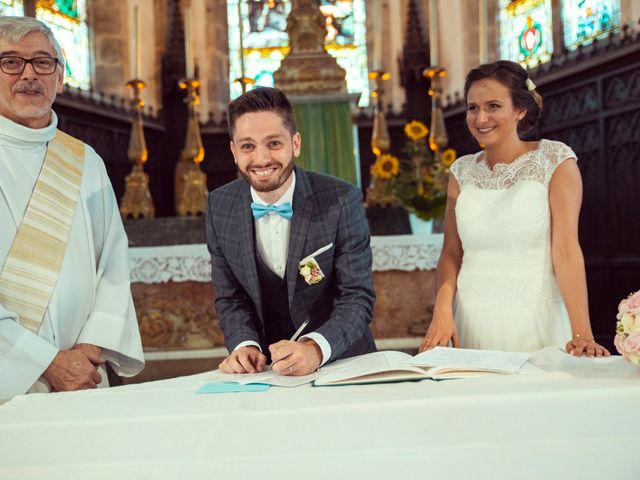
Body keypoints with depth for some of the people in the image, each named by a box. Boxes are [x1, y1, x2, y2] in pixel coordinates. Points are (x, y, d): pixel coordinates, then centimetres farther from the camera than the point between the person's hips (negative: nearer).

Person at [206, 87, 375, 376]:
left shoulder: (342, 201, -12)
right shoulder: (219, 208, -2)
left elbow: (357, 298, -13)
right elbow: (230, 298, 4)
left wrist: (315, 348, -30)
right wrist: (245, 345, -15)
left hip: (340, 362, -3)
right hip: (265, 367, 3)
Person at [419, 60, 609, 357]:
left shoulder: (555, 160, -4)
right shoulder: (462, 171, 7)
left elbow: (566, 250, -12)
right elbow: (451, 252, 7)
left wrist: (582, 333, -20)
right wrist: (443, 310, -10)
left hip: (534, 319, -3)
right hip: (473, 321, 3)